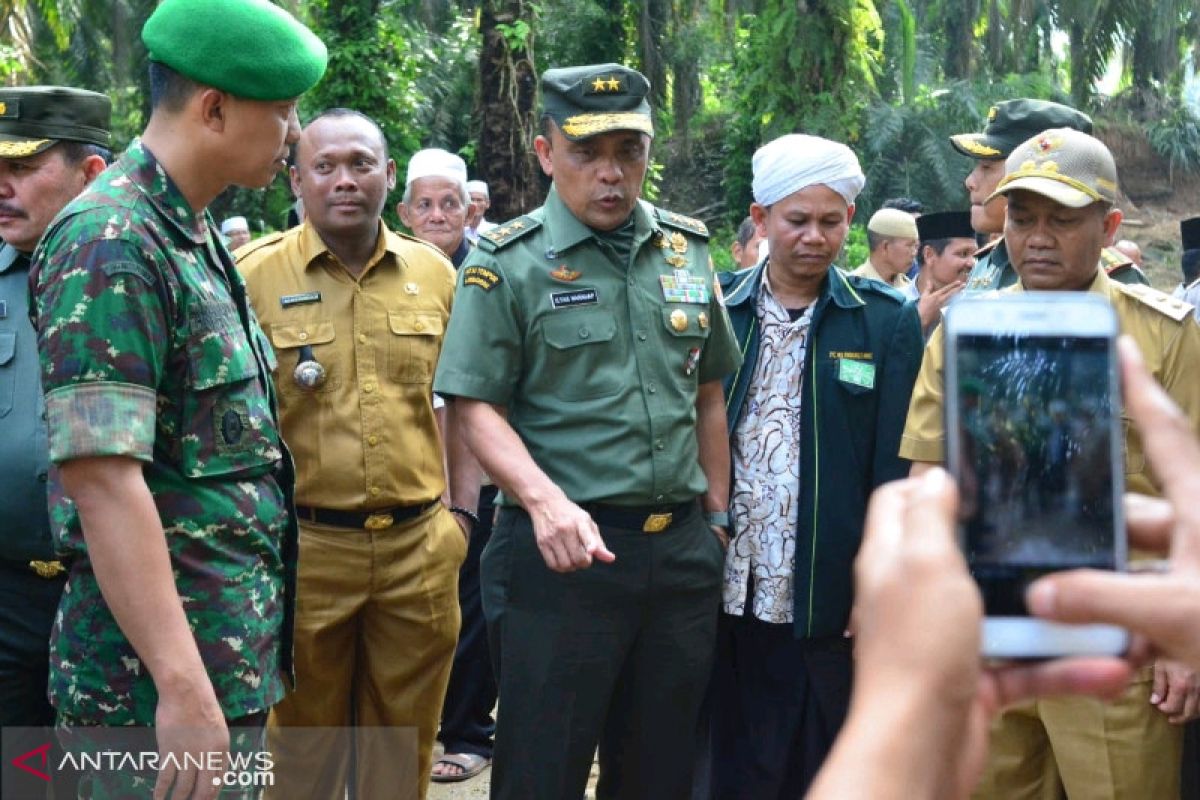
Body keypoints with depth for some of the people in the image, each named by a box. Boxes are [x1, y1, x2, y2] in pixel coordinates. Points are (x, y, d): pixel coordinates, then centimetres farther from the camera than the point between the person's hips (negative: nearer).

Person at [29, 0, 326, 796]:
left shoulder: (196, 236, 12)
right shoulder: (112, 243, -17)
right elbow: (100, 473, -25)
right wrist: (183, 686, -27)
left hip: (236, 651, 9)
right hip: (160, 671, -9)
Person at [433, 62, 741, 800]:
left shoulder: (688, 252, 9)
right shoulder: (508, 263, -5)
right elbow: (479, 408, -9)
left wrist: (718, 518, 14)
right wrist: (547, 501, -25)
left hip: (683, 551, 5)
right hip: (566, 548, -4)